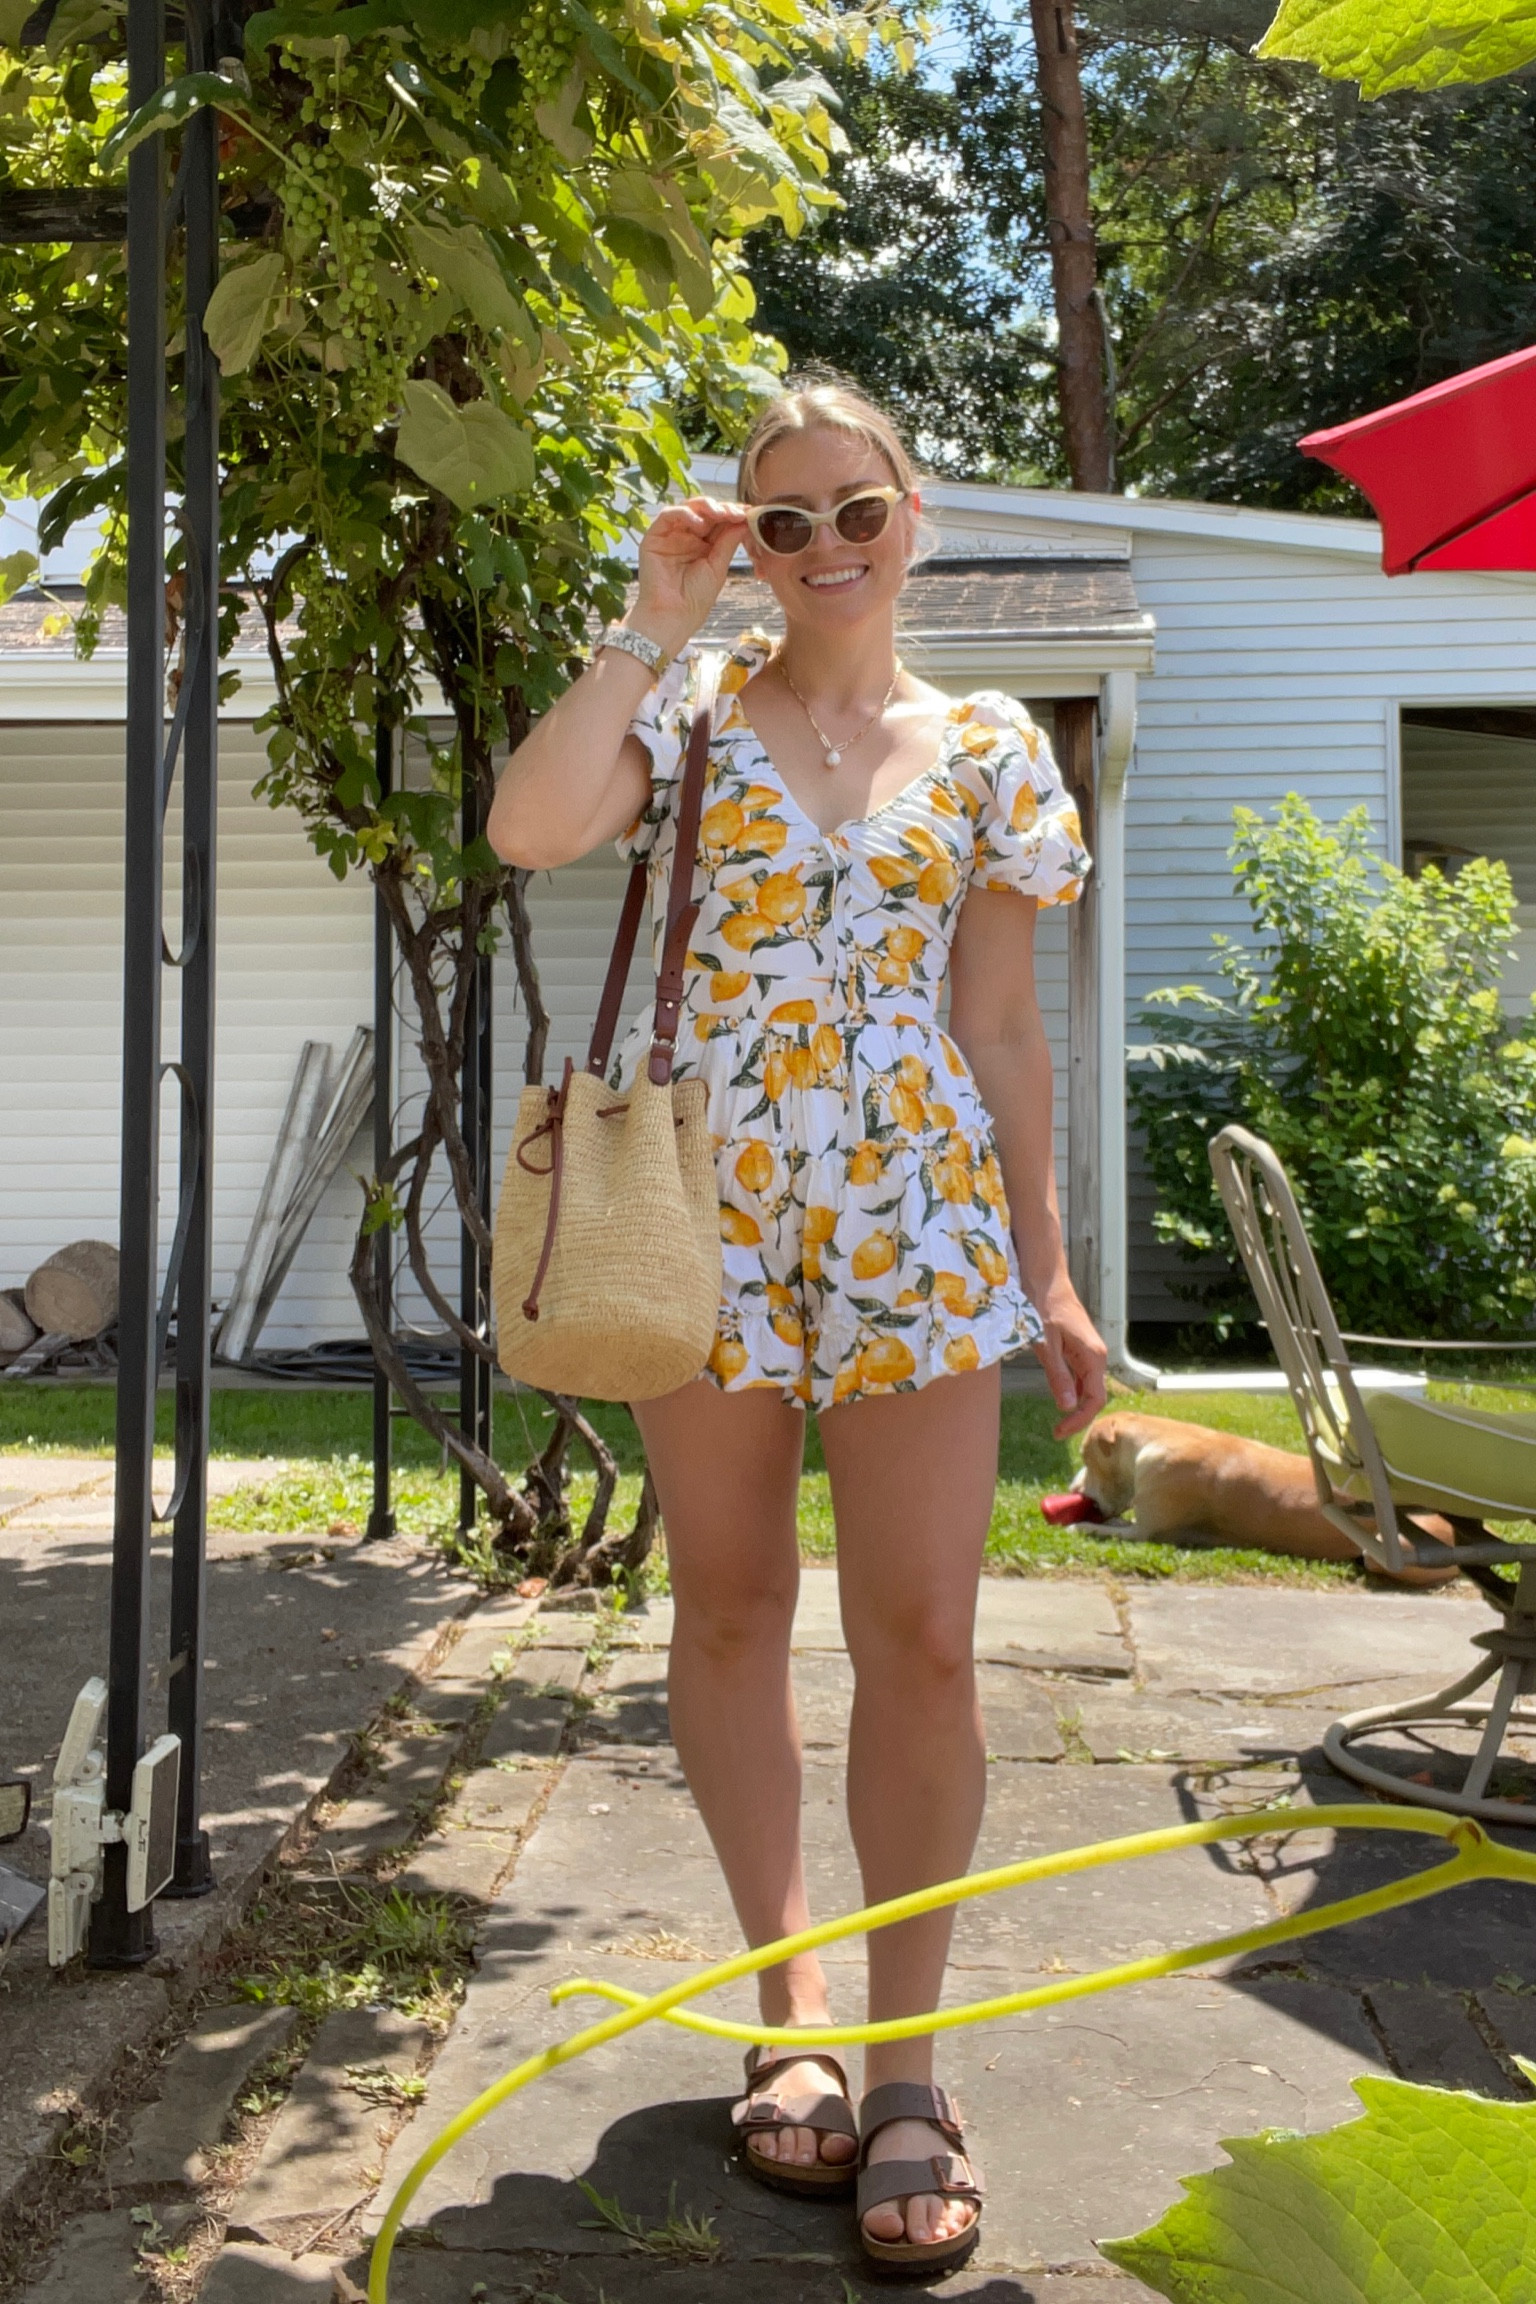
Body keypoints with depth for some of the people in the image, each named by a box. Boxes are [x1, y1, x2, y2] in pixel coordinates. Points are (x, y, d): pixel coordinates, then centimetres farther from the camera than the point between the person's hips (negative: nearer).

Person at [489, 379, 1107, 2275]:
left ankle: (903, 2061, 14)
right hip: (704, 1210, 0)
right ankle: (791, 2010, 25)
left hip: (917, 1220, 0)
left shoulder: (989, 748, 9)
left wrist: (1047, 1269, 6)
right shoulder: (690, 708, 5)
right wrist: (651, 621, -8)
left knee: (920, 1641, -2)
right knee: (729, 1610, 8)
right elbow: (529, 826, -16)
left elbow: (1002, 1023, 9)